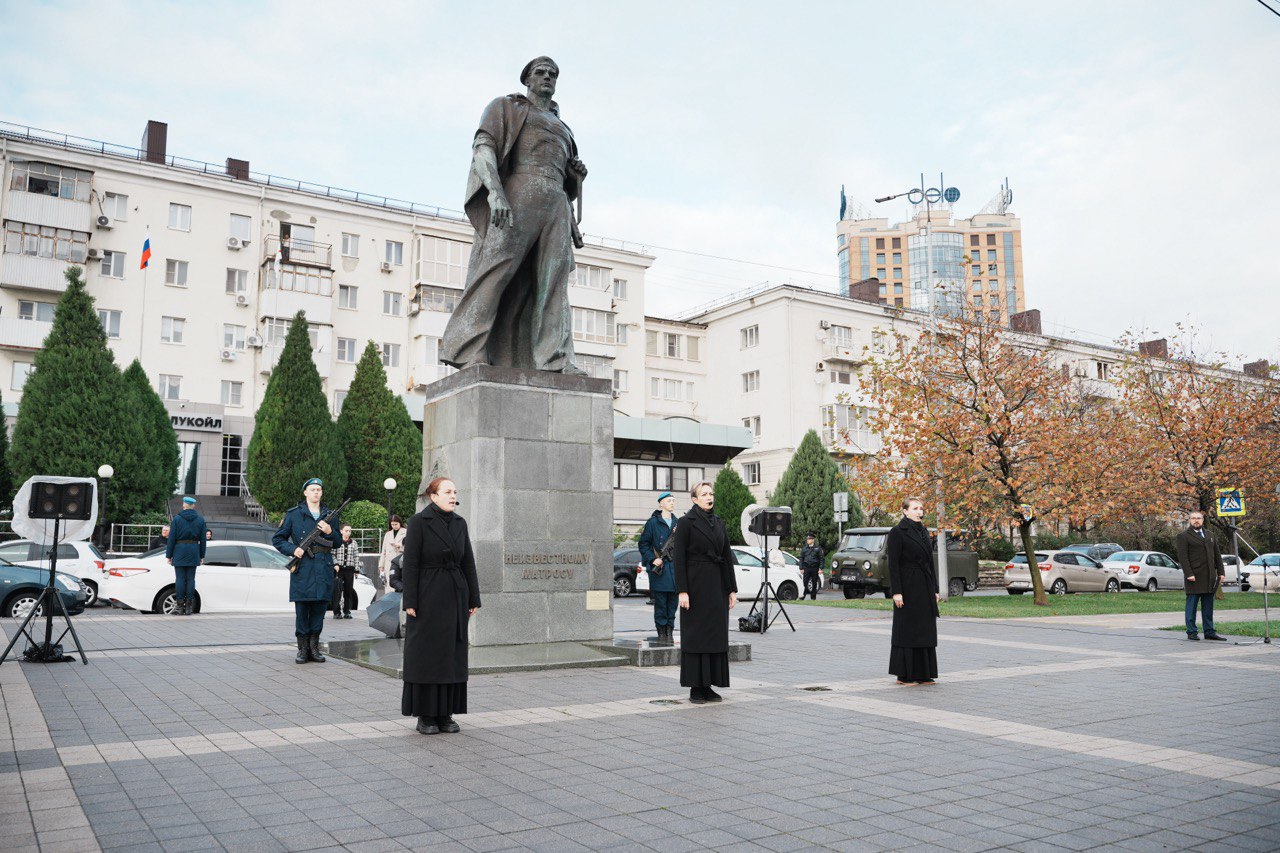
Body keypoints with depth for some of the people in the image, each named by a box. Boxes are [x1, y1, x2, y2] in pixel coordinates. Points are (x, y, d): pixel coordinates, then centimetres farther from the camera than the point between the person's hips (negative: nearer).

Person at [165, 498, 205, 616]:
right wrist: (202, 556, 12)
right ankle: (189, 607, 4)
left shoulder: (177, 519, -4)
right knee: (190, 579, 4)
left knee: (180, 578, 0)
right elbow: (202, 540, 6)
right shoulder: (200, 520, 4)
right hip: (193, 551, 2)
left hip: (180, 550, -2)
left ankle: (179, 607, -1)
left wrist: (169, 555, 1)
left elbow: (172, 538, -4)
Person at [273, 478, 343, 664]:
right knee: (301, 609, -1)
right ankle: (302, 649, 8)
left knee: (320, 608, 4)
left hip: (323, 569, 3)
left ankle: (314, 648, 14)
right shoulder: (294, 514, 5)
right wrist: (293, 550, -8)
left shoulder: (329, 515, 14)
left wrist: (330, 532, -3)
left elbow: (338, 543, 17)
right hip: (302, 569, -3)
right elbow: (277, 539, 8)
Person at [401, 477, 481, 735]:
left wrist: (474, 598, 7)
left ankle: (445, 713, 16)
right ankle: (425, 716, 11)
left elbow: (468, 562, 10)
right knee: (426, 655, 1)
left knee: (452, 655, 7)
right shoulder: (419, 522, -7)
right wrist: (409, 602, -13)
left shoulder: (460, 523, 8)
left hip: (455, 597, 5)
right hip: (427, 597, -5)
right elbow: (410, 564, -10)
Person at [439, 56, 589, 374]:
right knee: (497, 270, -17)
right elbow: (483, 146, -2)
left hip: (556, 205, 6)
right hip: (517, 197, -6)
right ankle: (470, 352, -21)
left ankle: (556, 360, -16)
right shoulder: (507, 106, 17)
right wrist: (495, 192, -19)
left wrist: (576, 173, 11)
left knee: (553, 282, -8)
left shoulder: (560, 128, 35)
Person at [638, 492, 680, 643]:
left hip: (675, 568, 5)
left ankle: (670, 632, 11)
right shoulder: (653, 522, 0)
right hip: (659, 568, -5)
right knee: (660, 602, -4)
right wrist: (652, 559, -12)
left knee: (672, 602, 5)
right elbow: (643, 544, -2)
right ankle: (661, 632, 4)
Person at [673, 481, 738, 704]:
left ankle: (708, 685, 15)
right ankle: (695, 688, 7)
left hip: (717, 586, 6)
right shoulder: (686, 523, -5)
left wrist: (732, 589, 7)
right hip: (696, 584, -6)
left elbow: (727, 557, 12)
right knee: (695, 635, -1)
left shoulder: (719, 523, 12)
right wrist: (682, 591, -15)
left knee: (716, 634, 6)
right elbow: (679, 559, -9)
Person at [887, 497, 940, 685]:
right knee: (907, 630, -2)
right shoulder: (897, 533, -9)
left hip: (925, 590, 8)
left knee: (925, 630, 9)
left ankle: (922, 673, 17)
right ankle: (904, 674, 6)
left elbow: (930, 562, 16)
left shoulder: (923, 532, 14)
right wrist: (896, 592, -18)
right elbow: (893, 564, -13)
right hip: (908, 589, -7)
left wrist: (935, 589, 13)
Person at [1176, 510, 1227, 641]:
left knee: (1208, 605, 8)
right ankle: (1191, 632, 2)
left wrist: (1221, 572, 7)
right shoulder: (1183, 536, -1)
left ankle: (1209, 631, 13)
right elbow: (1182, 557, -9)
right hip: (1194, 576, -6)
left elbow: (1217, 555, 17)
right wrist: (1189, 574, -17)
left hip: (1209, 576, 6)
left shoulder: (1210, 536, 18)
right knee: (1192, 605, -1)